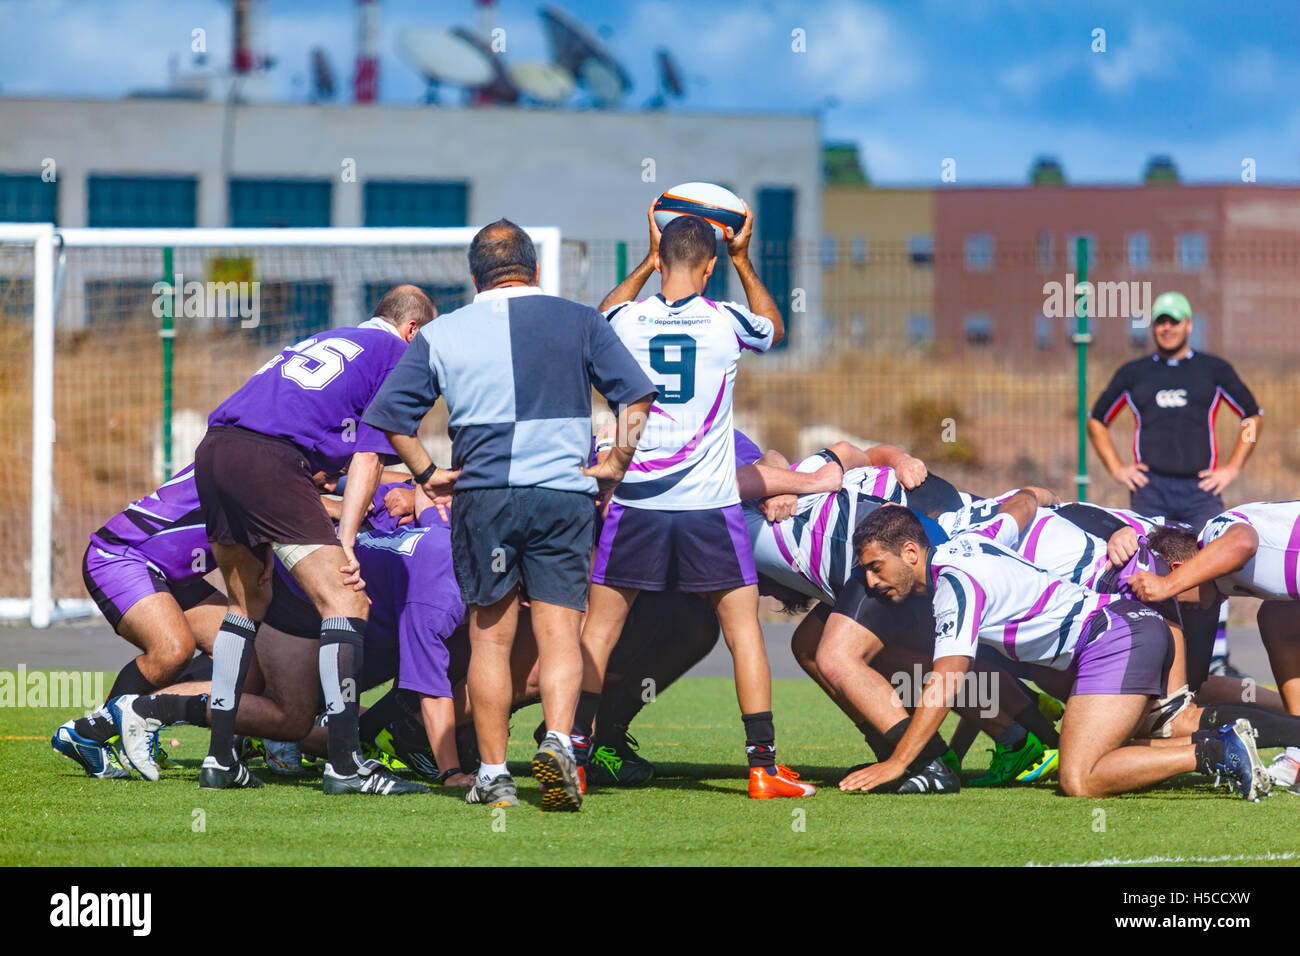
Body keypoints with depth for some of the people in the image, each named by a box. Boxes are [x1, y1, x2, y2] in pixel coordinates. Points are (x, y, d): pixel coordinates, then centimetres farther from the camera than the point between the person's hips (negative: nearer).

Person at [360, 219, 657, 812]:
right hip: (565, 493, 0)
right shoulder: (578, 322, 7)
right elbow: (636, 395, 1)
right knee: (559, 630, 1)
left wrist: (429, 474, 14)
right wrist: (615, 465, 6)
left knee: (490, 635, 8)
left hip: (484, 493, 1)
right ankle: (558, 741, -22)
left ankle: (493, 774, 7)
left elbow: (391, 417, 7)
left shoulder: (439, 335, 10)